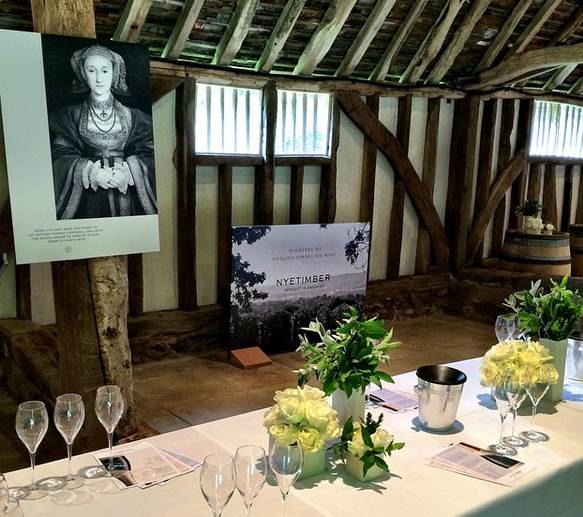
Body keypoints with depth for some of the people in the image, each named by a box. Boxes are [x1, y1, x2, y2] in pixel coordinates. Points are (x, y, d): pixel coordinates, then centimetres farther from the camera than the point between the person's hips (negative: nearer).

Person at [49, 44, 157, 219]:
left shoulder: (134, 117, 13)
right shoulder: (68, 116, 12)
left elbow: (148, 153, 2)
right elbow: (61, 156, 0)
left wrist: (127, 170, -17)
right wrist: (90, 171, -18)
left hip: (127, 199, 1)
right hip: (87, 201, 0)